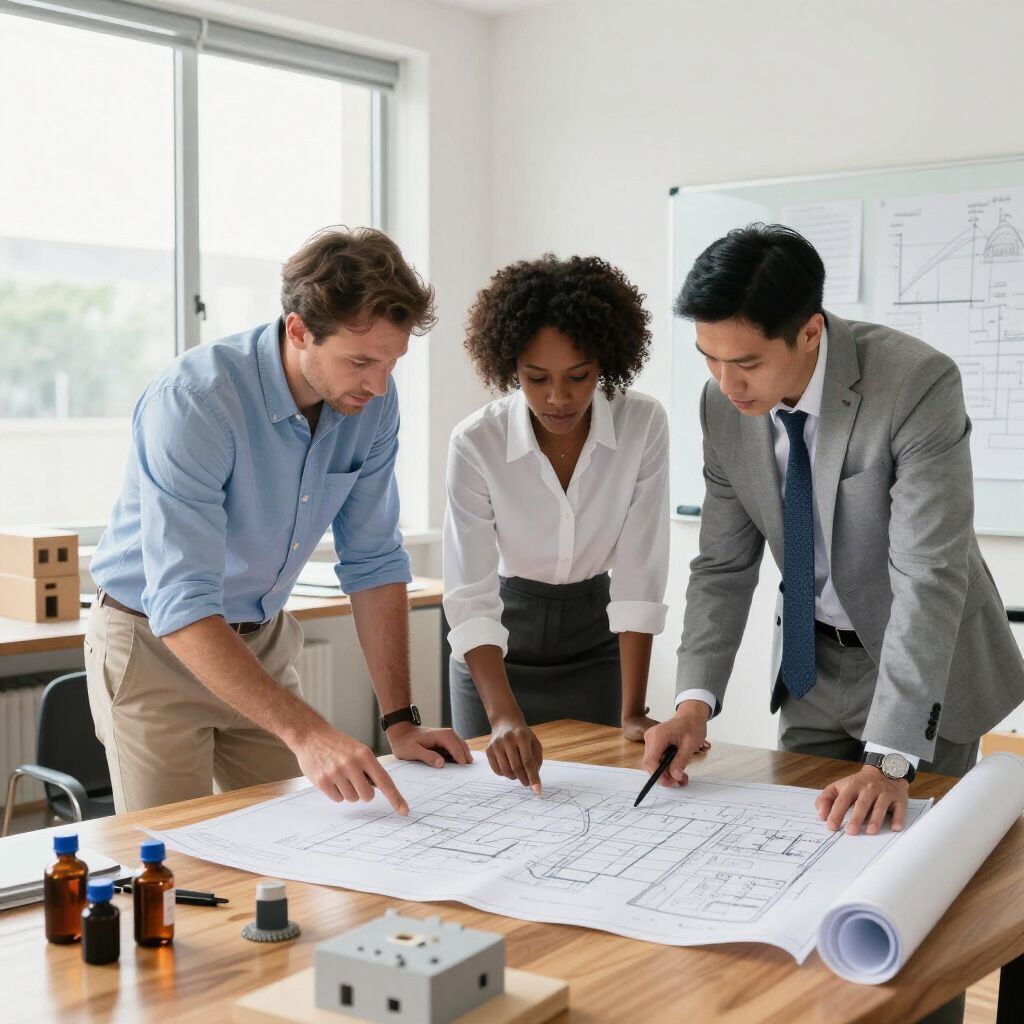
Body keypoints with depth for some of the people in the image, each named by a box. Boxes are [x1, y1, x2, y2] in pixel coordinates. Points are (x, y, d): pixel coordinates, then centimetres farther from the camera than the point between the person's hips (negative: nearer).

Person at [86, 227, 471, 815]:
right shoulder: (193, 402, -29)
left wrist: (401, 721, -9)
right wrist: (305, 733, -44)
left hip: (264, 641, 5)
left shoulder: (373, 400, -11)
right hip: (155, 646, -5)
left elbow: (374, 562, -4)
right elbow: (182, 610, -35)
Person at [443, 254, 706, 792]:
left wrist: (632, 713, -20)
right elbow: (472, 597, -25)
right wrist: (504, 716, -38)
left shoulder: (644, 424, -19)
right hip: (500, 646, -1)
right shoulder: (475, 443, -23)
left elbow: (638, 576, -17)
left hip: (596, 637, 1)